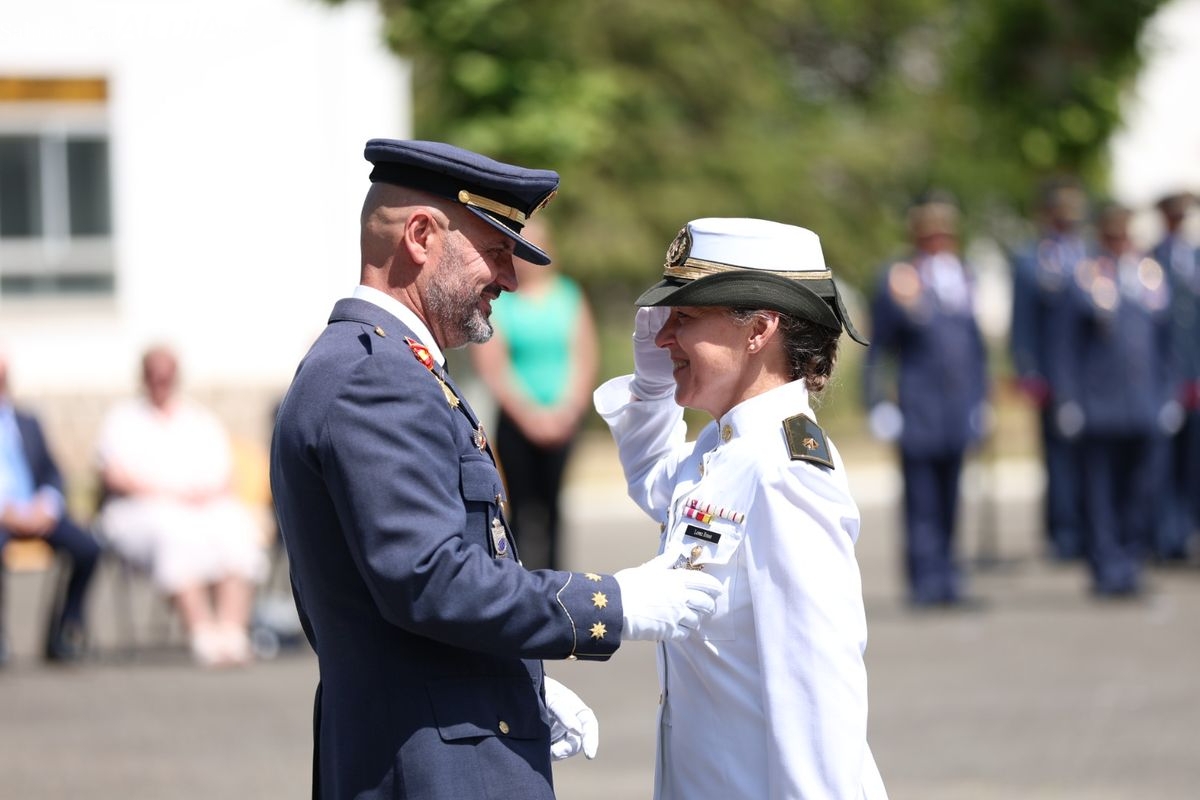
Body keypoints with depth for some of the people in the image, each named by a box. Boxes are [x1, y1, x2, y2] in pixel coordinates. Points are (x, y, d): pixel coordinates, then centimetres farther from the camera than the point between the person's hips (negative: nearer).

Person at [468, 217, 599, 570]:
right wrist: (529, 414, -11)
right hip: (516, 420, -2)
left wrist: (566, 410, -5)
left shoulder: (568, 295, 10)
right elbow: (490, 366, -5)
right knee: (526, 510, -7)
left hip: (563, 418, 2)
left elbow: (585, 356, 7)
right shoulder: (497, 300, 0)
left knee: (552, 508, 0)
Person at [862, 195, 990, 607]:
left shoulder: (962, 277, 14)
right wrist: (879, 402, -6)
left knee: (948, 498, 9)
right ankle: (926, 579, -5)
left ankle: (946, 577, 15)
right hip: (918, 413, -5)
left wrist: (979, 398, 18)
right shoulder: (899, 279, -4)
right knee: (922, 499, -6)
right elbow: (878, 350, -1)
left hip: (957, 407, 5)